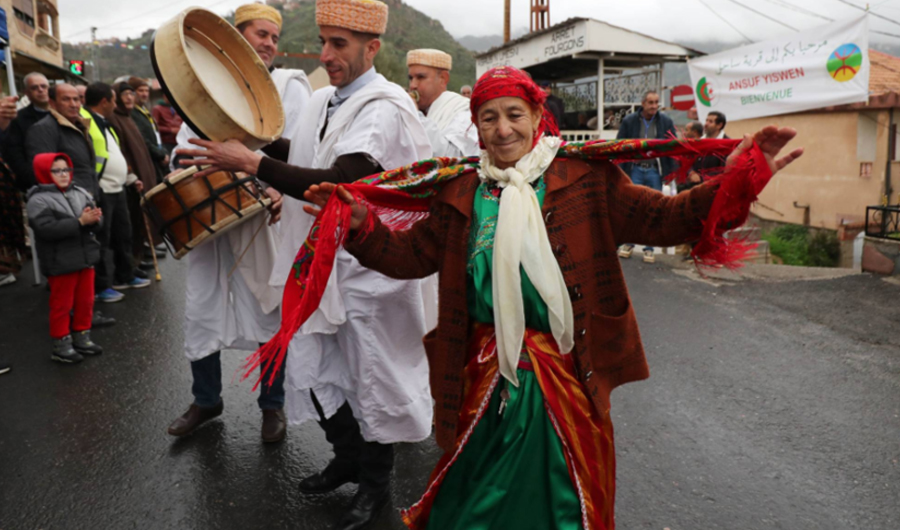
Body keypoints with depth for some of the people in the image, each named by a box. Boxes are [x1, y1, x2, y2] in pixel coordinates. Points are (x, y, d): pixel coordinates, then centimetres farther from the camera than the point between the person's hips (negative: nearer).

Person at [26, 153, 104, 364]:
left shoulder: (80, 193, 6)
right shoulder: (38, 200, -11)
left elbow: (95, 222, 3)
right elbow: (48, 229, -23)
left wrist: (94, 219, -22)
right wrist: (80, 222, -26)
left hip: (85, 257, 6)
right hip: (60, 264, -6)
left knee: (85, 300, 15)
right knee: (62, 305, 5)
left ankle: (82, 338, 30)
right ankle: (61, 345, 17)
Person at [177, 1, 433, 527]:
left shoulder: (384, 109, -18)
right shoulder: (323, 100, 9)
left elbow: (336, 183, -29)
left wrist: (252, 163, -26)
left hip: (368, 267, -8)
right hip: (324, 258, 8)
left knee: (371, 380, 7)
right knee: (310, 368, 16)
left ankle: (377, 484, 30)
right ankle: (348, 457, 39)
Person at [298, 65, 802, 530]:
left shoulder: (586, 178, -4)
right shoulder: (462, 193, 4)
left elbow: (661, 219, -9)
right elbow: (411, 253, 5)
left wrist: (737, 179, -21)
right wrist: (362, 223, -9)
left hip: (567, 372, -2)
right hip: (486, 374, 2)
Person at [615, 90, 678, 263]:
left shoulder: (666, 122, 3)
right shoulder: (629, 121, 0)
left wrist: (670, 171, -3)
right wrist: (620, 170, -5)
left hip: (655, 171, 1)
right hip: (635, 169, -1)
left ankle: (649, 248, 15)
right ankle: (628, 244, 18)